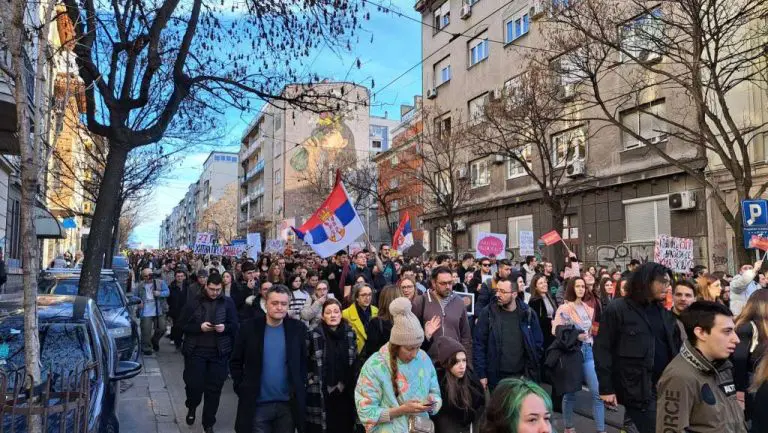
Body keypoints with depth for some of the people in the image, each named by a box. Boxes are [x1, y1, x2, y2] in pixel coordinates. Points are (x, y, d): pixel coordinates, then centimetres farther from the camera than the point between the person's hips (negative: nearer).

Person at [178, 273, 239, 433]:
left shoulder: (228, 303, 1)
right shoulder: (193, 302, -2)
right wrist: (199, 327, -17)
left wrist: (225, 327, -18)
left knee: (214, 389, 6)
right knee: (194, 384, 2)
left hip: (219, 352, 1)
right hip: (196, 350, -1)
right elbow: (183, 325, -1)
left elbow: (235, 325, 2)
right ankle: (191, 408, 37)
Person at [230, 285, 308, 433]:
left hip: (289, 404, 1)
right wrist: (241, 388, -3)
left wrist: (301, 389, 0)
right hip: (257, 404, -1)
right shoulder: (249, 327, -4)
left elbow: (305, 361, 6)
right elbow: (235, 362, 3)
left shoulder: (297, 328, -2)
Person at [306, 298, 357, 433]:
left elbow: (355, 362, 13)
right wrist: (313, 382, -6)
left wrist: (344, 383, 7)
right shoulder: (313, 335, -6)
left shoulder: (350, 333, 5)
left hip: (345, 395, 3)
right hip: (320, 396, -3)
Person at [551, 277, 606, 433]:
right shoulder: (564, 309, -6)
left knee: (597, 392, -1)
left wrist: (593, 332, 3)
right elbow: (556, 331, -9)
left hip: (588, 351, 5)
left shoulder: (589, 309, 11)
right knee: (570, 392, 7)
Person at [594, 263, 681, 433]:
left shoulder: (663, 311, 12)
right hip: (637, 387, -6)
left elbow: (674, 347, 15)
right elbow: (602, 349, -10)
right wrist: (606, 388, -12)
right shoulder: (616, 310, -9)